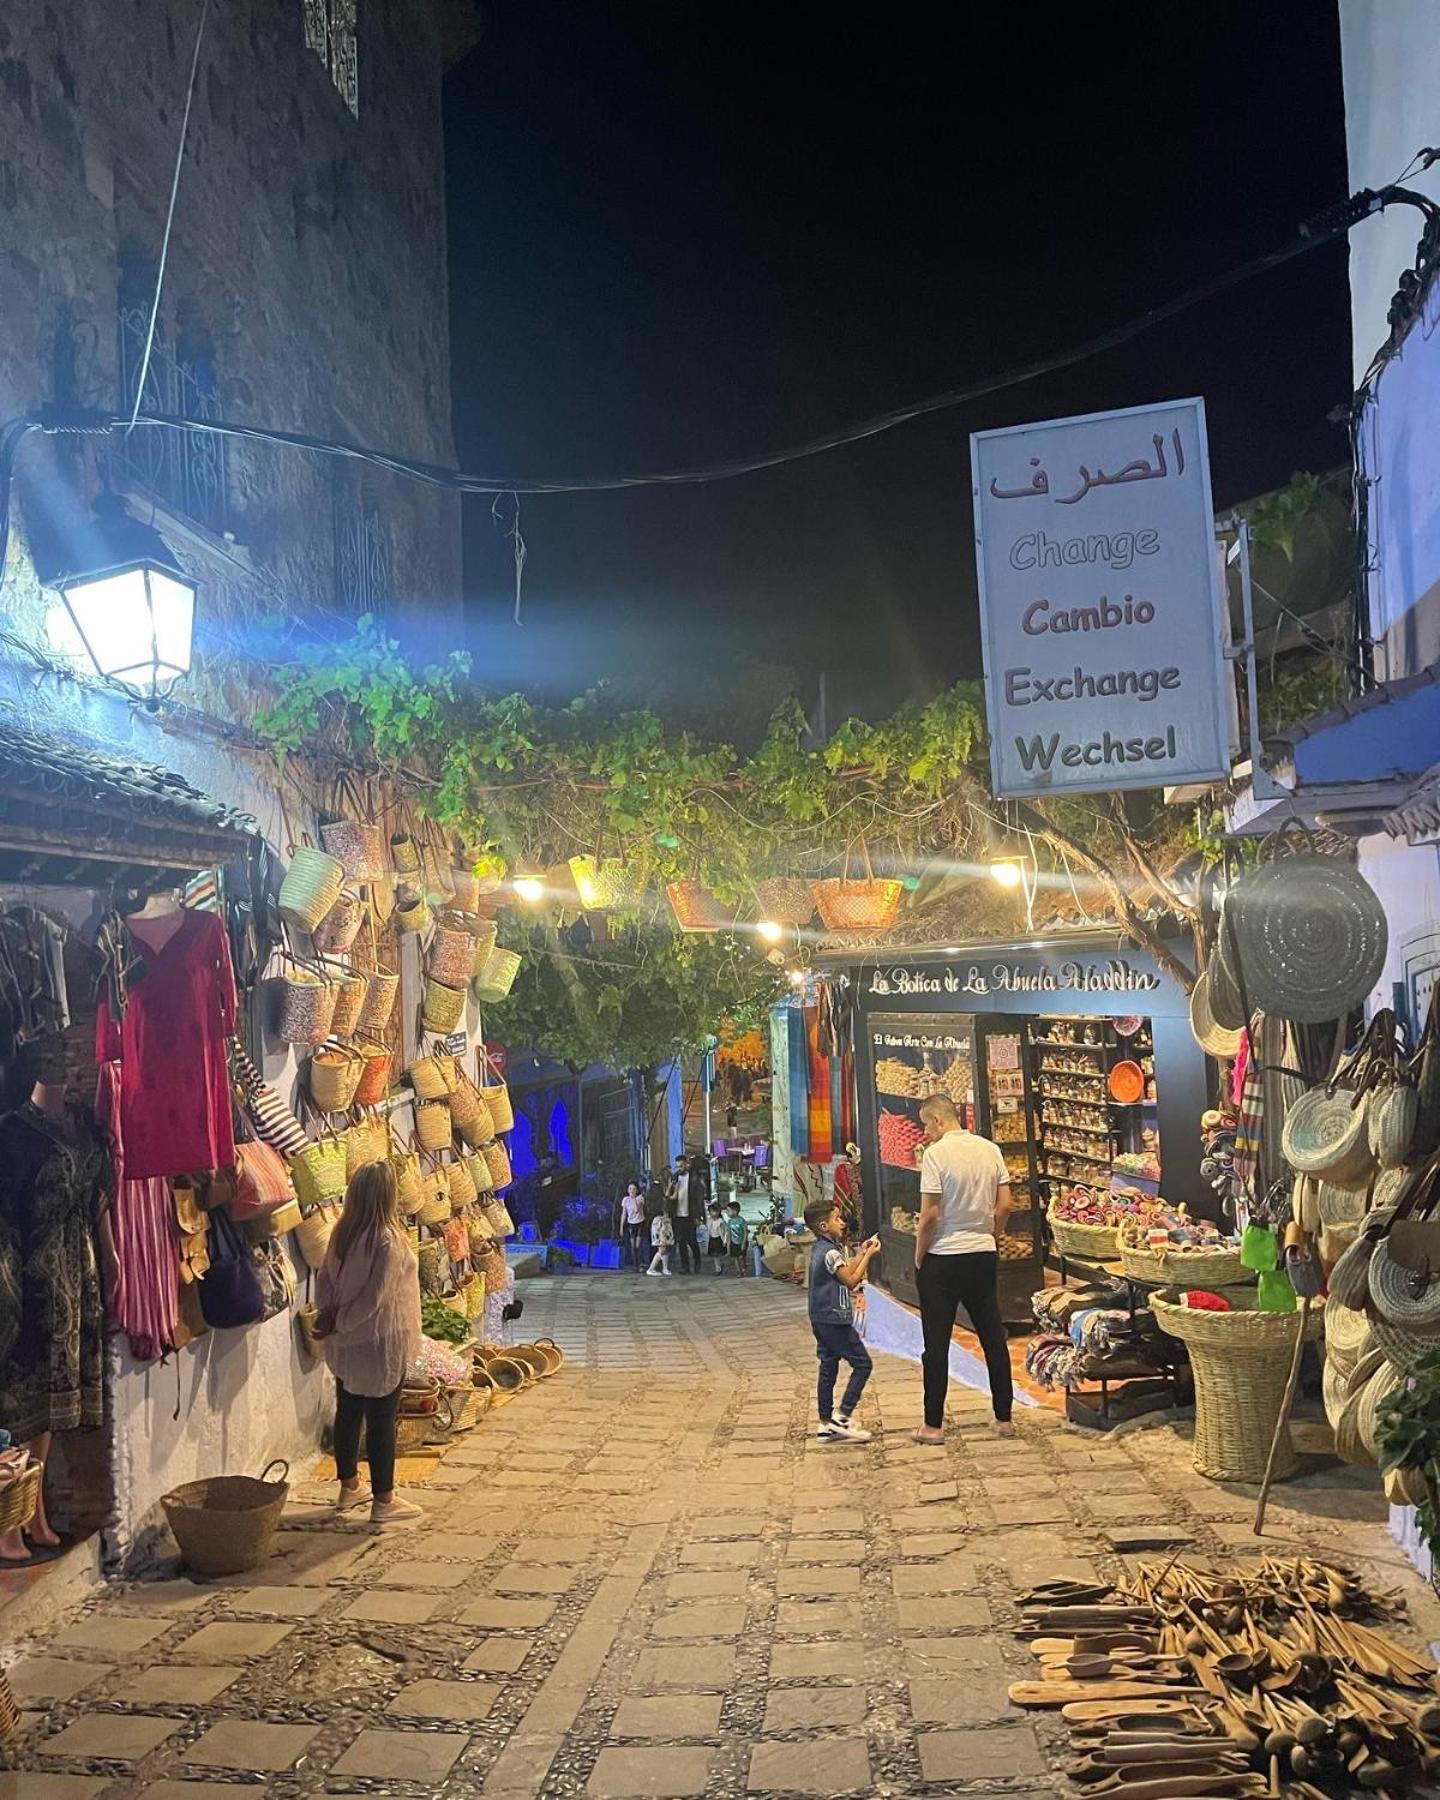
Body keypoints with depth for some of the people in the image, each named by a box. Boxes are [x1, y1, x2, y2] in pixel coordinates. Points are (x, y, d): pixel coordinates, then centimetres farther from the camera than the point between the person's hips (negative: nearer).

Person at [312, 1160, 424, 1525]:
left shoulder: (342, 1234, 2)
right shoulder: (389, 1241, -21)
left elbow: (324, 1280, 6)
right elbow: (374, 1297, -21)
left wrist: (330, 1315, -4)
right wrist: (339, 1323, -10)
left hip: (346, 1343, 8)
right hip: (381, 1344, -8)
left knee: (348, 1412, 17)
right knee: (382, 1421, 2)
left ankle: (349, 1487, 32)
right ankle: (383, 1501, 11)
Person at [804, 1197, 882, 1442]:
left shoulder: (818, 1249, 12)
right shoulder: (831, 1253, -18)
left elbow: (845, 1273, 18)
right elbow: (851, 1280, -14)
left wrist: (861, 1253, 15)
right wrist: (868, 1256, -8)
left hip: (821, 1319, 10)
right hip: (835, 1319, -10)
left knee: (828, 1368, 13)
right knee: (862, 1364, -3)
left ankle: (826, 1422, 16)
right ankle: (843, 1416, -6)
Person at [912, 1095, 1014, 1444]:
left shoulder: (936, 1154, -15)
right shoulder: (990, 1150, 2)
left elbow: (929, 1215, -16)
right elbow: (1004, 1205, 4)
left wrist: (919, 1258, -4)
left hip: (942, 1259, -5)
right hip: (983, 1257, 5)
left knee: (937, 1344, 3)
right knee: (993, 1338, 12)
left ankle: (933, 1426, 8)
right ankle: (1004, 1418, 19)